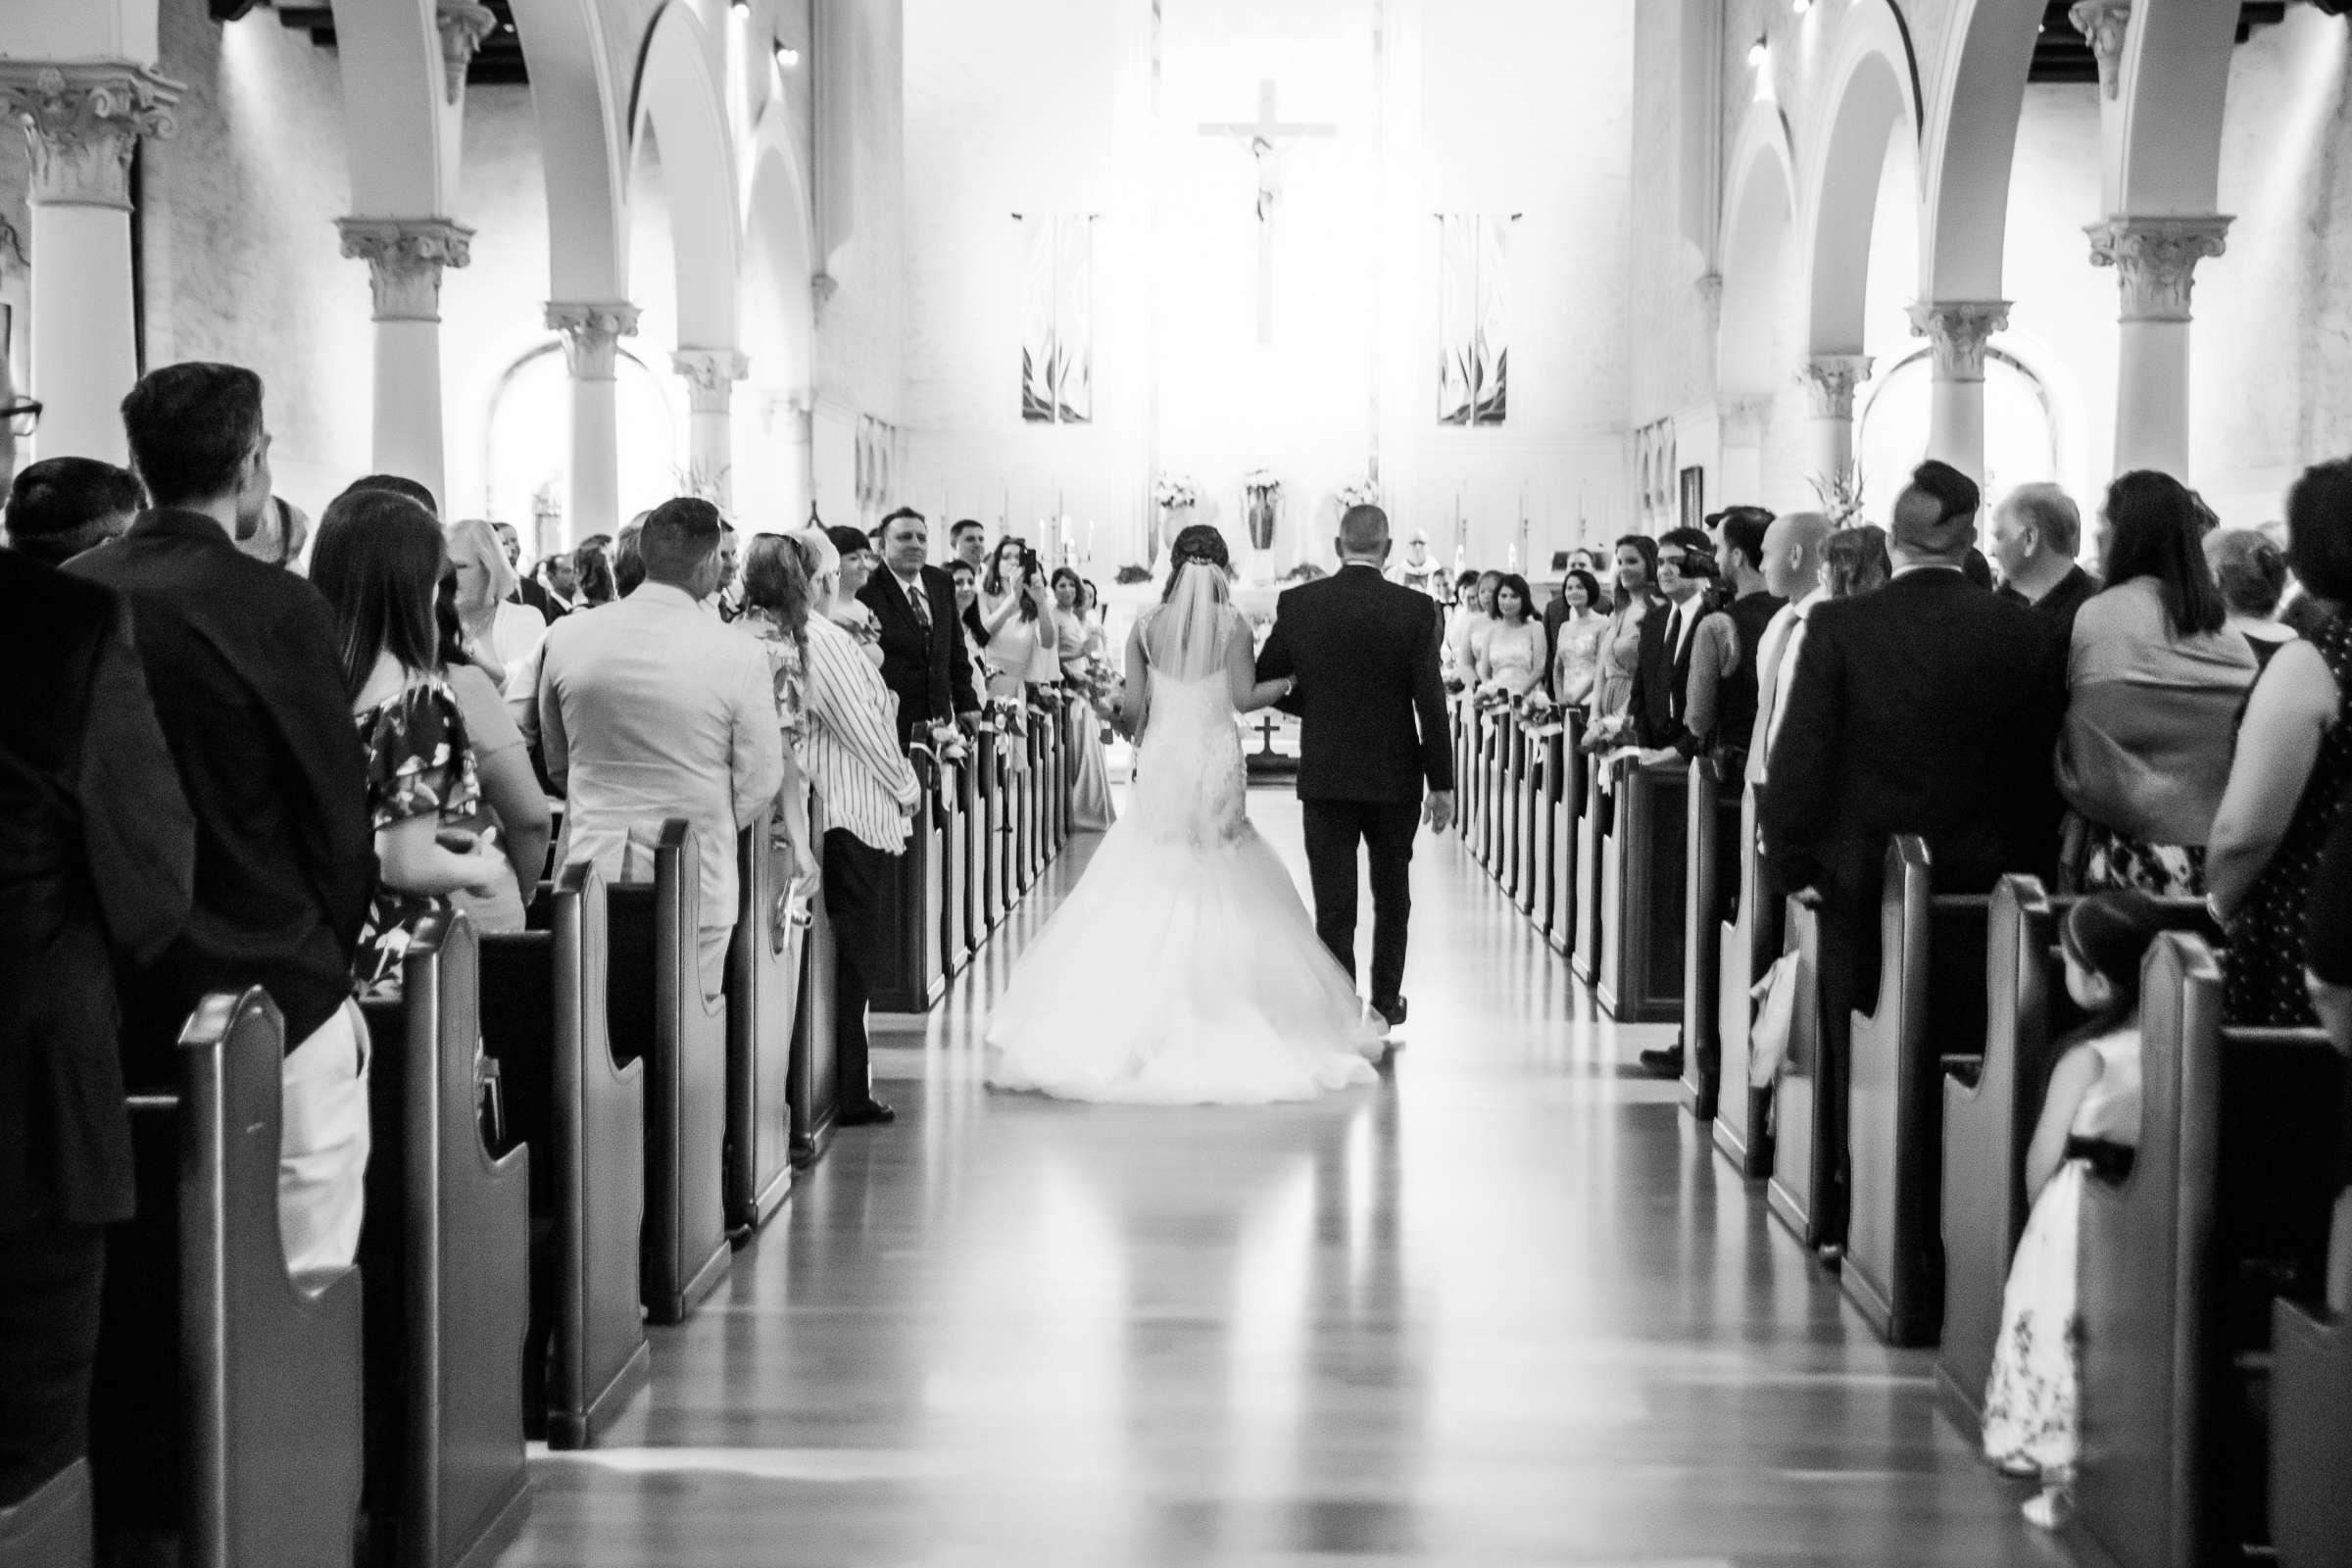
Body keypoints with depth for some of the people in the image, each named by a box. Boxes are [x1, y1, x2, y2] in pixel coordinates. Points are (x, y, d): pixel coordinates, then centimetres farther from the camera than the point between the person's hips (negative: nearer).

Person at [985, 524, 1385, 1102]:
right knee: (1221, 897, 6)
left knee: (1143, 897, 8)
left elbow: (1134, 705, 2)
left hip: (1160, 767, 2)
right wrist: (1296, 676, 7)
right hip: (1215, 767, -2)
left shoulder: (1146, 624, 2)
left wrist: (1130, 726, 24)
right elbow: (1245, 697, -8)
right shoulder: (1232, 622, -5)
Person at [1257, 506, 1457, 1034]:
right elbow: (1431, 703, -9)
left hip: (1325, 774, 0)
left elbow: (1264, 684, 2)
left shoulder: (1297, 605, -5)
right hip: (1394, 774, 0)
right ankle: (1386, 1003, 30)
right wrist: (1441, 783, -3)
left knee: (1333, 903, 2)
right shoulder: (1415, 609, -9)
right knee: (1391, 895, 19)